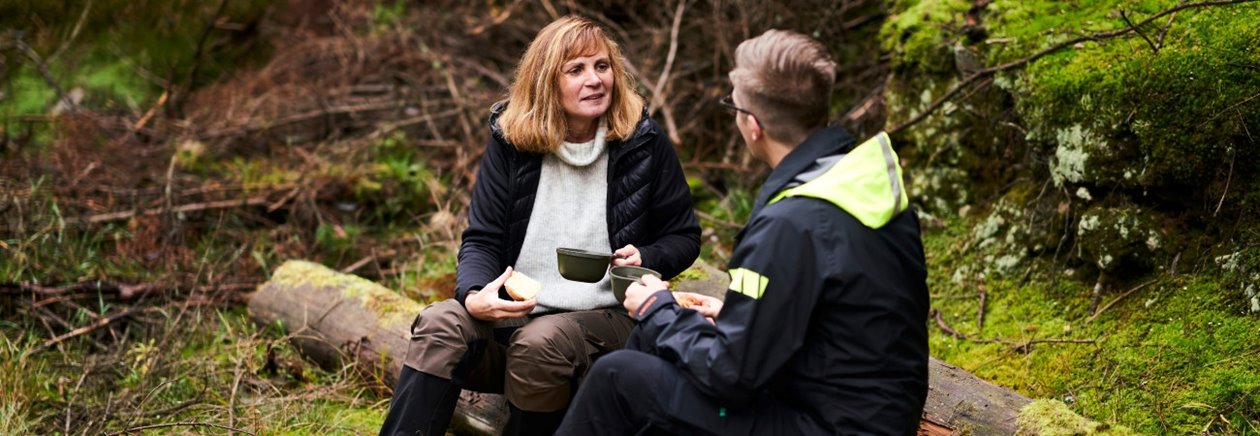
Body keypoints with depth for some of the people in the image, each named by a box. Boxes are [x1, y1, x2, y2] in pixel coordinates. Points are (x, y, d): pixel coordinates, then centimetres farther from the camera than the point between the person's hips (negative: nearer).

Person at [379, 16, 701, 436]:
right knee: (440, 325, -26)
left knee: (540, 343, -34)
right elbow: (482, 239, 0)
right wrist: (475, 295, -22)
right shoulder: (511, 138, 1)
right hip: (513, 310, 3)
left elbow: (684, 236, 6)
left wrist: (646, 259, -17)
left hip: (606, 316, -2)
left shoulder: (642, 141, -3)